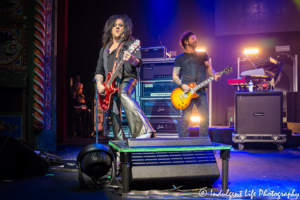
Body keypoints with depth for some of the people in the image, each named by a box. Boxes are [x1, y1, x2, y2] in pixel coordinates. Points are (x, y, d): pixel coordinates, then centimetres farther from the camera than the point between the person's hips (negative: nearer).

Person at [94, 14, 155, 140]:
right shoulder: (104, 49, 22)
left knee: (123, 94, -38)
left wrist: (132, 59, -33)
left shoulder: (130, 43, 7)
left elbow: (138, 62, -9)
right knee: (114, 115, -1)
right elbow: (99, 70, 22)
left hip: (127, 79, -6)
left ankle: (144, 131, -45)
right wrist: (99, 84, 3)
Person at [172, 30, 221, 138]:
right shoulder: (180, 58, 8)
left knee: (205, 118, 0)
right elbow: (175, 76, 5)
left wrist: (214, 75, -7)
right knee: (185, 119, -5)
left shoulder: (203, 55, 15)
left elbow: (209, 68, 15)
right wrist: (182, 85, -13)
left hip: (201, 91, 3)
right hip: (187, 92, -2)